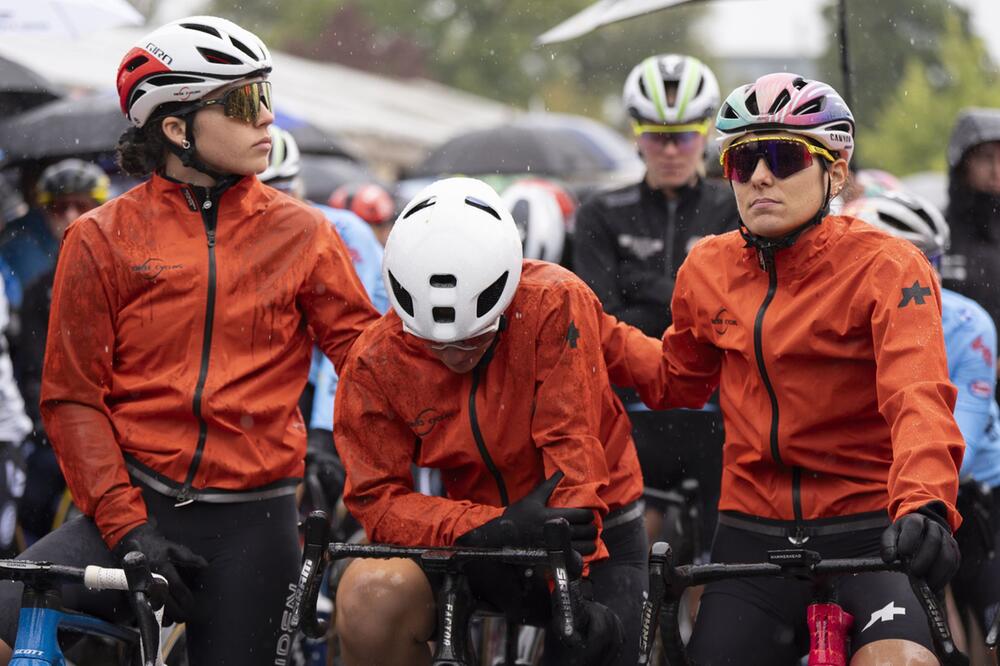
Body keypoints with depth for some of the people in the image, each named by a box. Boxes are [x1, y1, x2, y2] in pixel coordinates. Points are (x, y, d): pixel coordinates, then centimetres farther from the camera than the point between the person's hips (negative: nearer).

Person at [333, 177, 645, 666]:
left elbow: (572, 443, -22)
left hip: (595, 530, -1)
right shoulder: (376, 363, -12)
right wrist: (498, 525, -30)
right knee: (371, 595, -26)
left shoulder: (555, 304, -19)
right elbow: (377, 499, -15)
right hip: (479, 544, 1)